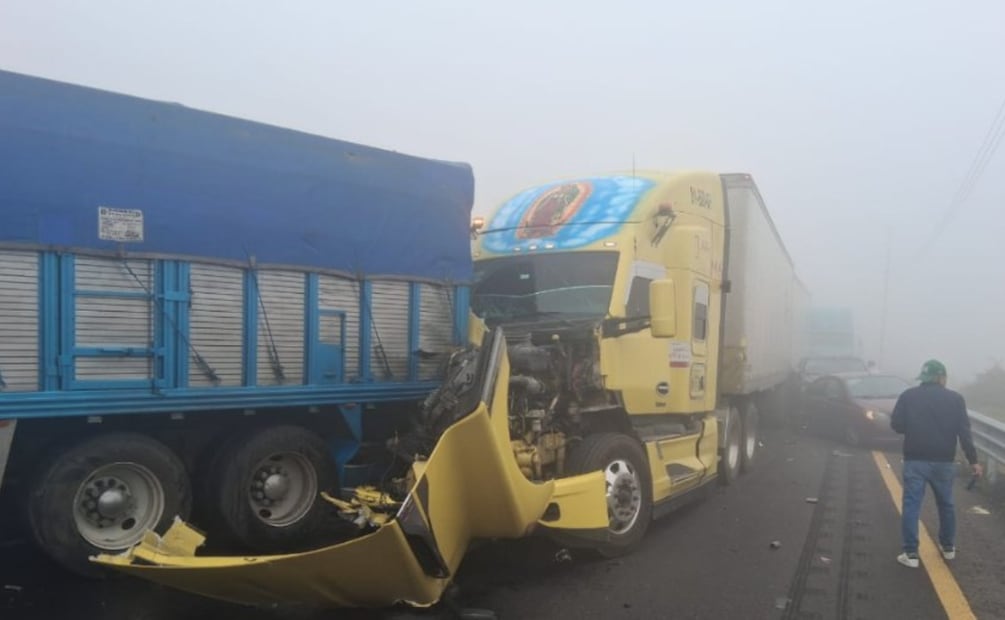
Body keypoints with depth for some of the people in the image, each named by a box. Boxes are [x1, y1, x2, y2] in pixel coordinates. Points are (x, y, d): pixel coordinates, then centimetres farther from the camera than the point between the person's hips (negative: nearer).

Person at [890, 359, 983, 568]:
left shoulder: (908, 396, 2)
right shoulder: (955, 399, 3)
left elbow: (896, 425, -1)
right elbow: (964, 432, -2)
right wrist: (973, 461, 0)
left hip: (915, 459, -1)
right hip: (944, 461, 1)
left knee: (911, 505, -1)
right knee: (946, 504, 19)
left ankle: (911, 553, -6)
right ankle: (948, 547, 32)